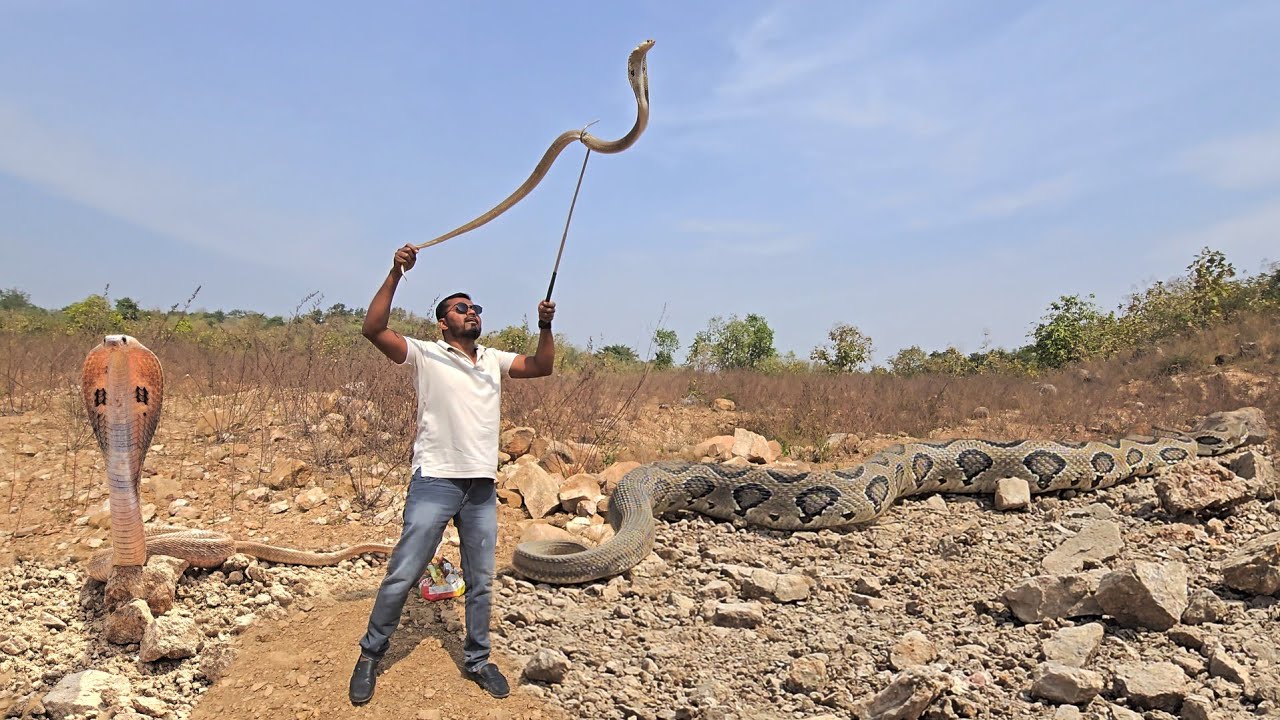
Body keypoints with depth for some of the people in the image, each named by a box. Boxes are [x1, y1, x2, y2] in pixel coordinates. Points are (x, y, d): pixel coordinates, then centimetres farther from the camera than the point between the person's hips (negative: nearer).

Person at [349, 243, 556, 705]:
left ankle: (476, 660, 29)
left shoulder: (493, 360, 14)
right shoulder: (425, 355, -2)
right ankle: (371, 655, 23)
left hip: (483, 488, 5)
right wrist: (396, 274, -20)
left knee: (481, 582, 13)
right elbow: (373, 329, -14)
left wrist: (545, 327, -3)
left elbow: (542, 367, 13)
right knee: (402, 575, 2)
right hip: (434, 482, -5)